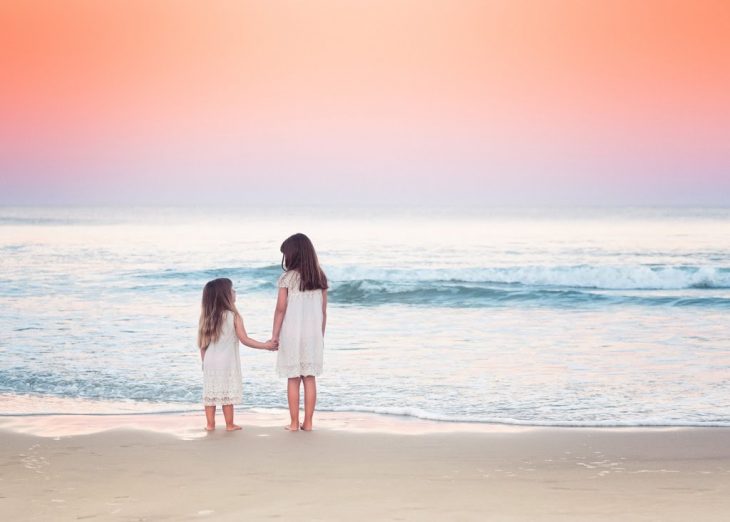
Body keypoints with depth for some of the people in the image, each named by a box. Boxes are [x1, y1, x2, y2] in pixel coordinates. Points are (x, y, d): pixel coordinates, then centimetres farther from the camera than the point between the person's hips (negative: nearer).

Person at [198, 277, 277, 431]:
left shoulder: (207, 317, 1)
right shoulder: (233, 316, -10)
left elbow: (202, 344, 4)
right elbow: (244, 339, -11)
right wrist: (266, 345, -3)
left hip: (210, 362, 3)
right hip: (227, 362, -3)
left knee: (210, 393, 8)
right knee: (228, 394, 3)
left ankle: (210, 424, 11)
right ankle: (229, 424, 8)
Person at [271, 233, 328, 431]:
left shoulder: (287, 278, -8)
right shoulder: (319, 278, 5)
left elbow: (281, 309, -8)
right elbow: (323, 311, 7)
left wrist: (275, 334, 0)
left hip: (291, 335, -3)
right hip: (313, 334, 3)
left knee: (293, 379, 3)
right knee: (310, 378, 7)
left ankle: (294, 423, 5)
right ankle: (308, 422, 8)